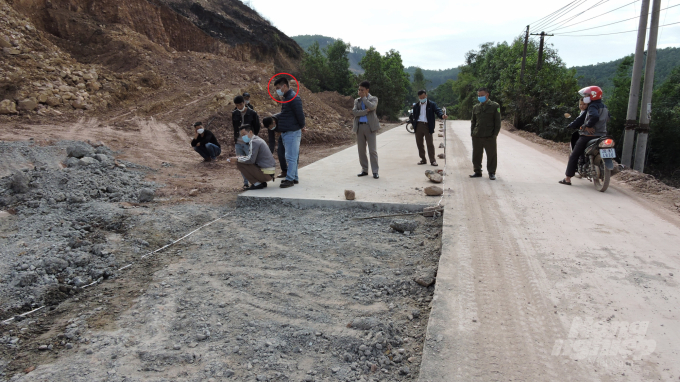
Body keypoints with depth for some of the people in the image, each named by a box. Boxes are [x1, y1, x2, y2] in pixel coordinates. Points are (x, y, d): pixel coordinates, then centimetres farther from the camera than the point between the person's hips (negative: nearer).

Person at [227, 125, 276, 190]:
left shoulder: (254, 142, -13)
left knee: (240, 164, -10)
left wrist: (237, 159, -9)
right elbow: (252, 156, 21)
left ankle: (257, 183, -5)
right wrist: (239, 158, 8)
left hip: (266, 173, -10)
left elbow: (251, 160, -22)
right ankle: (262, 182, 14)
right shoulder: (258, 140, 17)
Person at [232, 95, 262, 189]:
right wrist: (235, 141, 12)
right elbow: (234, 127, 16)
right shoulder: (234, 114, 6)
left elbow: (257, 128, 2)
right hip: (238, 143, 4)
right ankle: (246, 183, 17)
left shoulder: (252, 113, -4)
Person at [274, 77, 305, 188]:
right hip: (286, 132, 10)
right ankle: (294, 178, 22)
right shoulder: (286, 98, 15)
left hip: (292, 133, -10)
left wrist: (301, 126, -5)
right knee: (291, 157, 14)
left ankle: (290, 179, -3)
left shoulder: (294, 98, -16)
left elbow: (300, 114, -19)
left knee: (291, 157, -7)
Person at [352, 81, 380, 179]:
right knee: (361, 150, 6)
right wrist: (366, 111, -13)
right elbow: (355, 112, -3)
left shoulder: (373, 99, 4)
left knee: (372, 150, -6)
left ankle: (375, 171, -1)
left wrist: (364, 97, -7)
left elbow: (372, 107, -19)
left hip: (370, 127, -4)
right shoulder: (357, 100, 13)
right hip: (359, 127, 4)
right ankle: (364, 170, 16)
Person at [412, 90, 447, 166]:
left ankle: (432, 160, 1)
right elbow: (414, 116, 12)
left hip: (427, 126, -4)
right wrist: (413, 125, 0)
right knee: (419, 143, 8)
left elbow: (438, 110, -12)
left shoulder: (431, 104, 0)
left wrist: (442, 115, -33)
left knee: (430, 143, -4)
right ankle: (423, 159, 20)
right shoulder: (416, 106, 10)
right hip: (418, 125, 4)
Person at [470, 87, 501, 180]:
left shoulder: (495, 106, 2)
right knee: (476, 155, 8)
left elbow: (497, 122, 0)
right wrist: (472, 133, 8)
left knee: (491, 155, 3)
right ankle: (477, 171, 20)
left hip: (489, 137, -3)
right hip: (477, 136, 4)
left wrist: (495, 134, -7)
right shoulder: (475, 107, 12)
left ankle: (491, 173, 13)